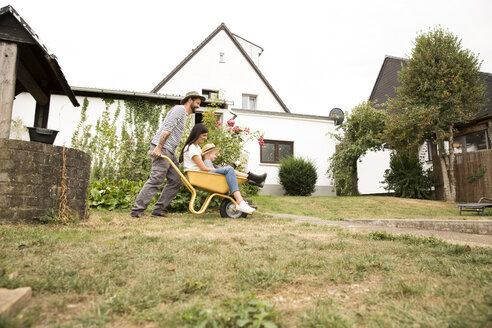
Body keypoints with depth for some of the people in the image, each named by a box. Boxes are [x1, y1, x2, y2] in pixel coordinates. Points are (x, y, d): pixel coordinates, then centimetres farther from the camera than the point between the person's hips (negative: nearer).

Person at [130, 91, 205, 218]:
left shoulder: (183, 114, 27)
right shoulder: (180, 109, -4)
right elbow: (167, 128, -16)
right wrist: (159, 147, -23)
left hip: (169, 152, 10)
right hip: (161, 149, -10)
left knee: (176, 180, 4)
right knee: (156, 180, -13)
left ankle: (159, 209, 4)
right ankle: (137, 210, -8)